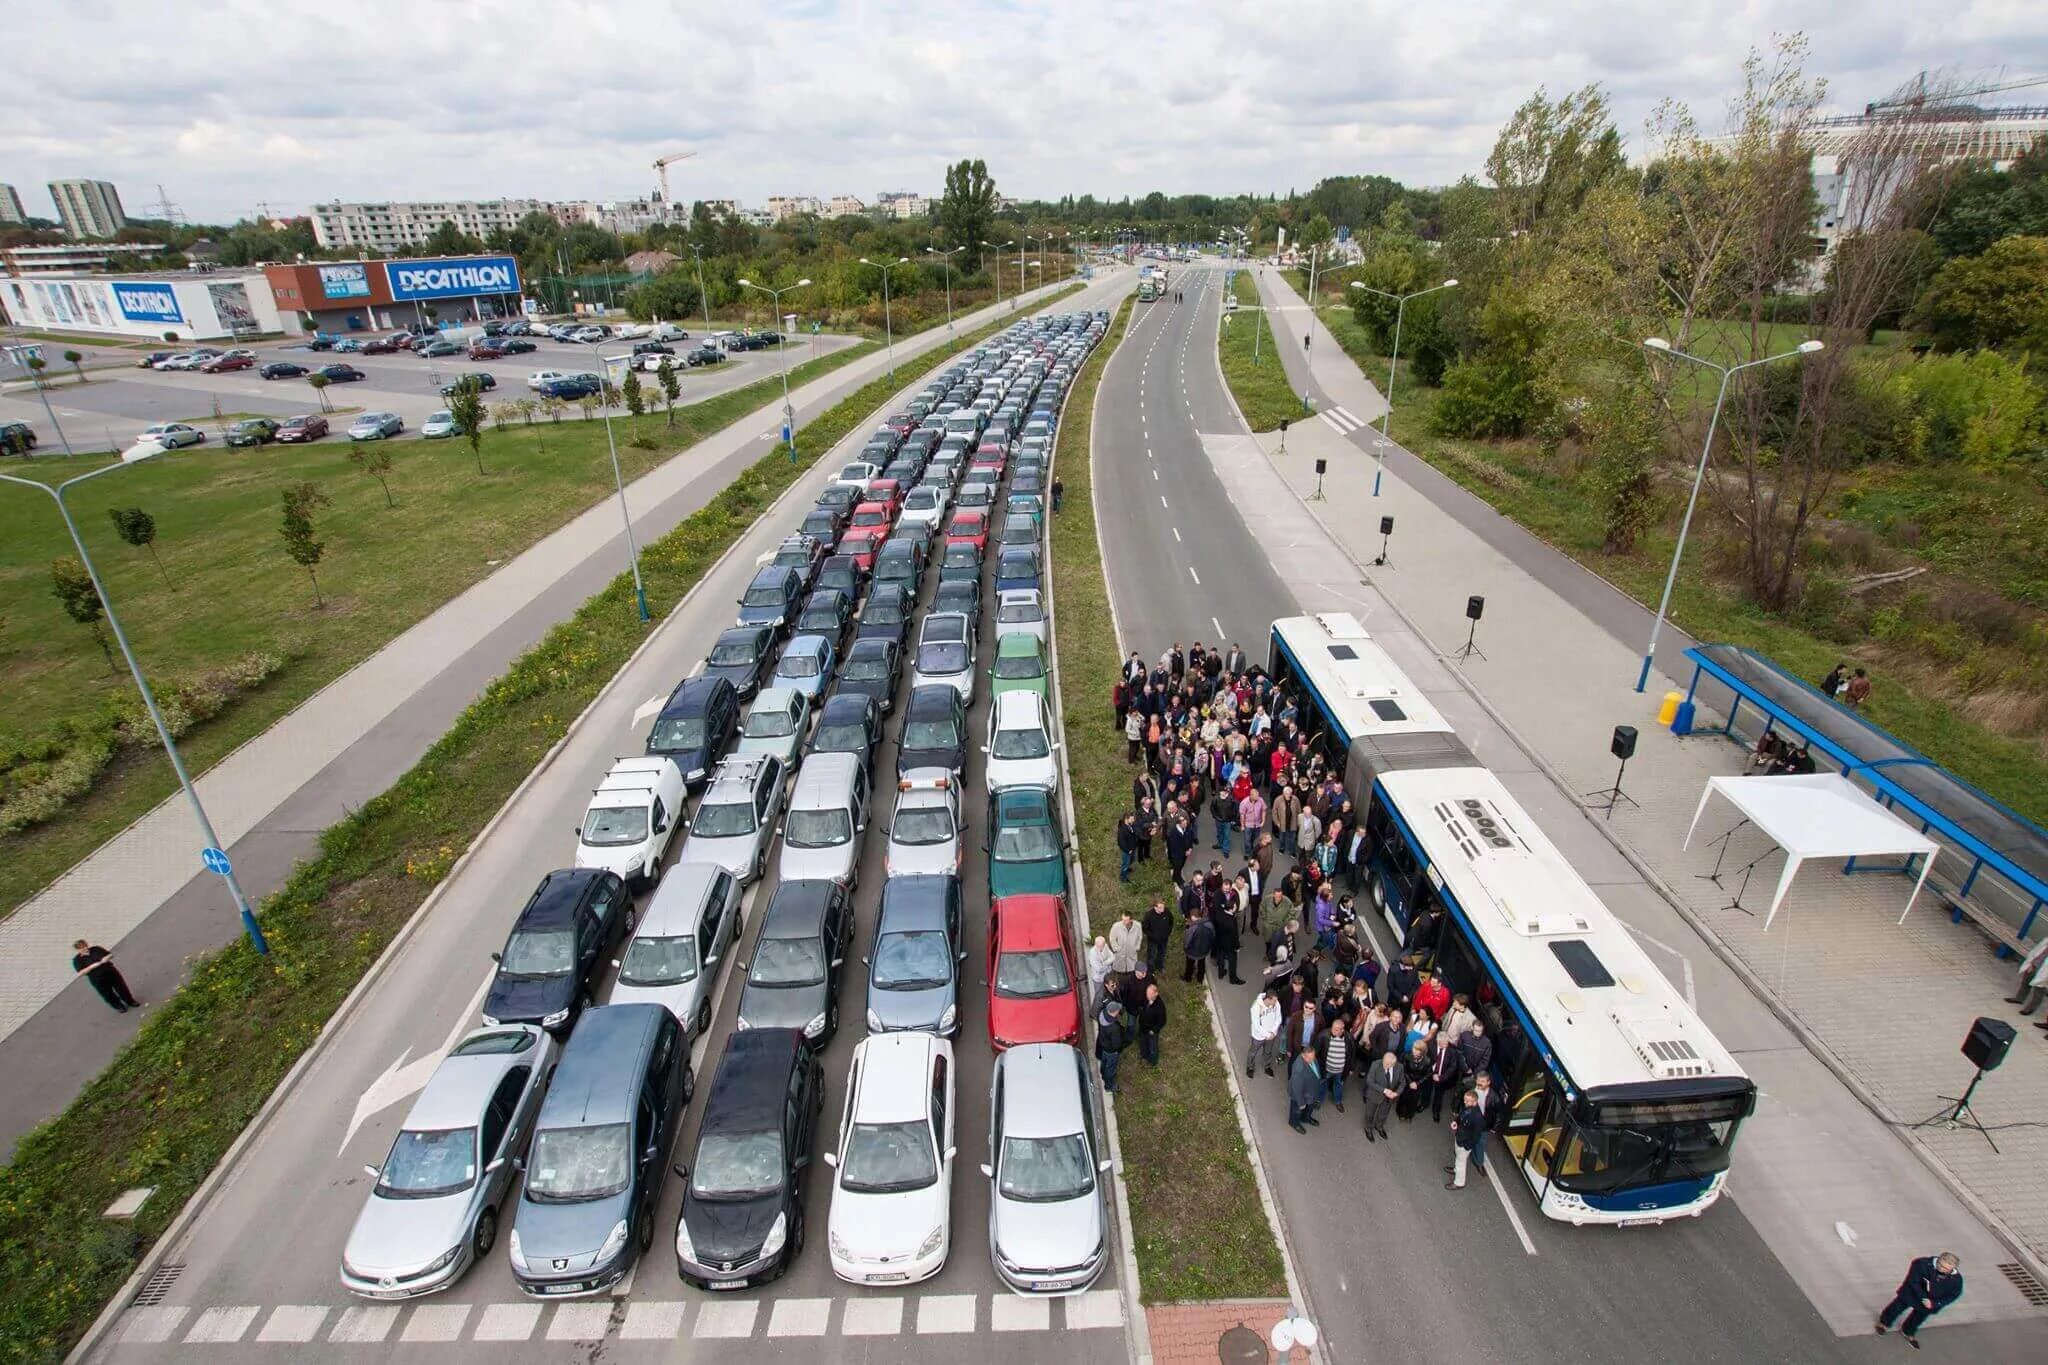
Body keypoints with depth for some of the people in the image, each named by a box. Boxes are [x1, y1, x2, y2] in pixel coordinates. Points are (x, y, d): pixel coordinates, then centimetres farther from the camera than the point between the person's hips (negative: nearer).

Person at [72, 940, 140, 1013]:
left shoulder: (96, 949, -4)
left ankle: (131, 1002, 35)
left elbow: (110, 955, 5)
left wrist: (106, 958, -17)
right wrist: (92, 966, -27)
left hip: (111, 972, 2)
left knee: (122, 988, 14)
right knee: (108, 995, 11)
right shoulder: (77, 960, -10)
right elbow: (80, 973, -17)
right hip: (97, 979, -2)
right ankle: (119, 1007, 34)